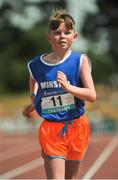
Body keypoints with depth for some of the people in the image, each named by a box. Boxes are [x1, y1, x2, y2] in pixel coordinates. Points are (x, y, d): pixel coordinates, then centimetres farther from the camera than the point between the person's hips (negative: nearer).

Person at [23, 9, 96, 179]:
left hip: (76, 126, 1)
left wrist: (68, 87, -25)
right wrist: (34, 102, 15)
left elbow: (92, 95, -12)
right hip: (51, 128, -1)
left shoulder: (80, 61, -6)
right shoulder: (36, 65, -1)